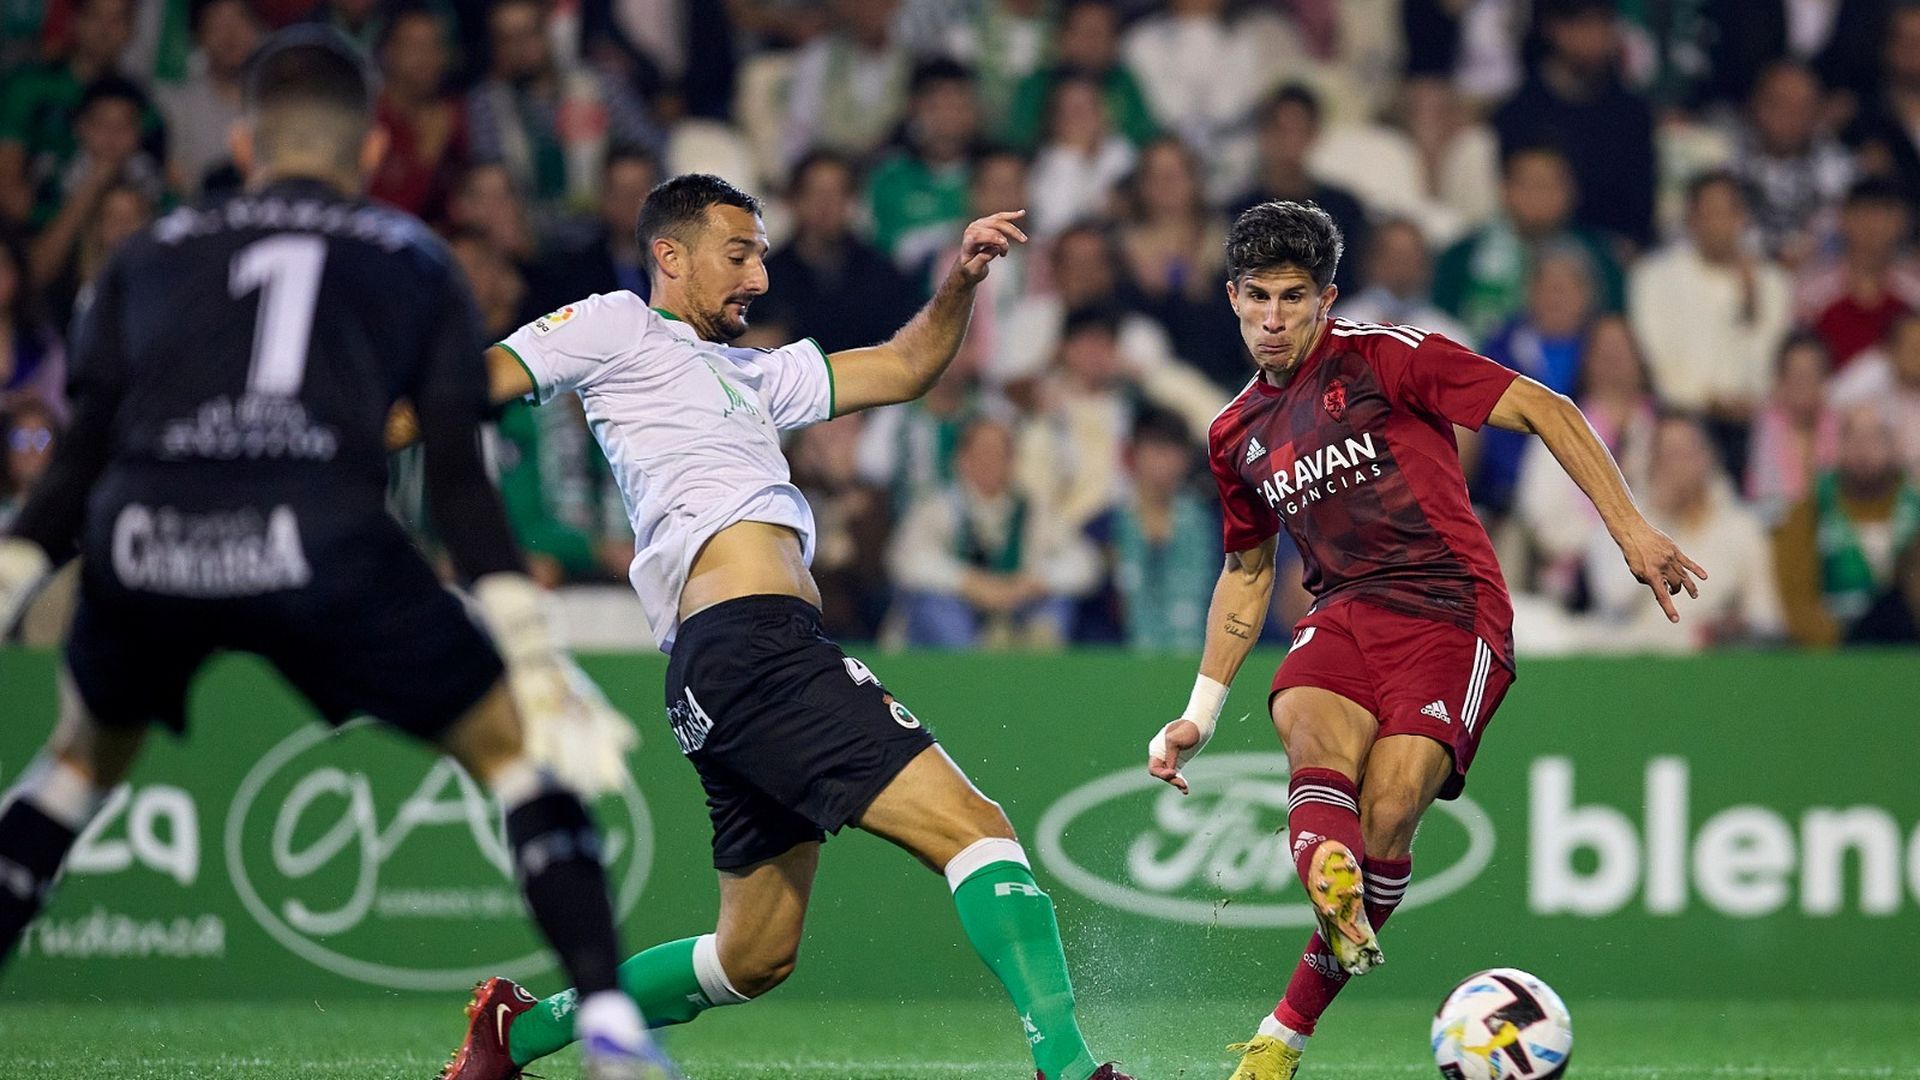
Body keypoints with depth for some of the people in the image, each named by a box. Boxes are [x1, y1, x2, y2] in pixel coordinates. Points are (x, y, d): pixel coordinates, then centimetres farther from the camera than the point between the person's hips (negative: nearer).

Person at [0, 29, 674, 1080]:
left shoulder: (149, 255, 26)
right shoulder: (412, 262, 22)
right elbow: (459, 483, 13)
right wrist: (537, 661, 12)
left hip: (138, 549, 2)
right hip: (321, 539, -2)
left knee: (85, 755, 31)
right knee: (510, 746, 15)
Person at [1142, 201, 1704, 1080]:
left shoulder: (1383, 358, -2)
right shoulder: (1237, 435, 17)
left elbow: (1545, 411, -2)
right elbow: (1247, 570, 32)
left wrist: (1630, 530, -9)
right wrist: (1199, 714, 28)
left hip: (1453, 612, -4)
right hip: (1346, 612, 4)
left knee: (1389, 808, -22)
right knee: (1310, 725, -31)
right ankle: (1337, 905, -62)